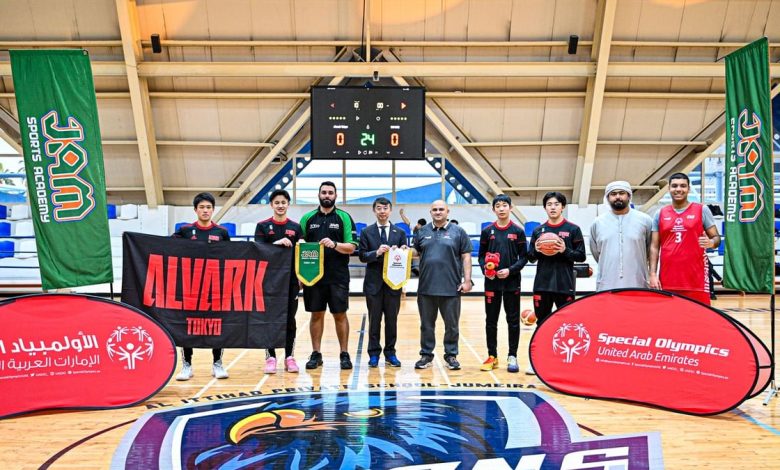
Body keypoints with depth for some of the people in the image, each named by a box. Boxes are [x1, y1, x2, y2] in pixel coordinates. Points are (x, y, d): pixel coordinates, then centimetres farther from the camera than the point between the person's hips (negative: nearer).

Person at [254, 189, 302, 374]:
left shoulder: (295, 227, 7)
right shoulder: (262, 226, 3)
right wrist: (277, 243, -22)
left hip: (291, 279, 1)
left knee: (290, 319, 6)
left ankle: (289, 357, 15)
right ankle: (270, 357, 13)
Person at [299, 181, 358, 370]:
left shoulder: (344, 218, 2)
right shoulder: (307, 218, 8)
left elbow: (351, 247, -4)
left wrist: (334, 244, -22)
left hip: (338, 276, -2)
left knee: (340, 315, 4)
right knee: (316, 314, 8)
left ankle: (344, 354, 15)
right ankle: (316, 354, 19)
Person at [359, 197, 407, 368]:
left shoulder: (400, 233, 7)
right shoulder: (366, 232, 4)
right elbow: (362, 256, -3)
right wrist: (377, 253, -19)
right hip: (374, 282, -1)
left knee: (392, 319, 8)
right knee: (374, 319, 6)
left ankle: (390, 353, 20)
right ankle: (374, 353, 17)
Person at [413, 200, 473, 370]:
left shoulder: (458, 232, 2)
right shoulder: (422, 232, 10)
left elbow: (466, 257, 0)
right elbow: (415, 253, 18)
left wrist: (467, 280, -5)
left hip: (451, 288, -2)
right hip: (426, 287, 2)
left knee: (452, 324, 8)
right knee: (426, 324, 11)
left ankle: (451, 355, 22)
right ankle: (426, 355, 24)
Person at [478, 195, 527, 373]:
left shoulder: (518, 231, 2)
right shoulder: (487, 231, 5)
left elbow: (524, 257, 1)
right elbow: (481, 255, 9)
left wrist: (510, 270, -13)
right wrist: (484, 268, -10)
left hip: (512, 282, -1)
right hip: (492, 282, 1)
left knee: (513, 321, 5)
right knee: (491, 321, 6)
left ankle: (512, 357, 16)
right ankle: (492, 356, 18)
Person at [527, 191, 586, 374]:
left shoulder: (573, 229, 2)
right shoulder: (538, 230, 9)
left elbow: (581, 256, 0)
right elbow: (530, 257, 12)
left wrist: (565, 251, -16)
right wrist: (536, 250, -9)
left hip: (565, 285, -2)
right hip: (542, 284, 2)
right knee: (542, 323, 10)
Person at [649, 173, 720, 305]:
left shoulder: (702, 210, 4)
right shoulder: (660, 214, 9)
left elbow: (716, 237, 6)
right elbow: (654, 247, 8)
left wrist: (711, 243, -19)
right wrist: (653, 274, -1)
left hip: (696, 278, -2)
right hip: (668, 279, 2)